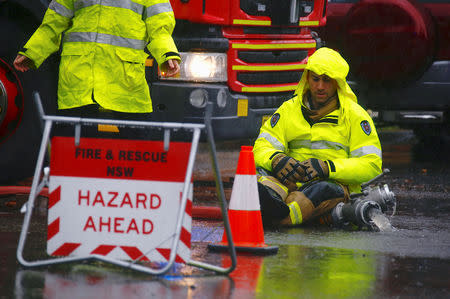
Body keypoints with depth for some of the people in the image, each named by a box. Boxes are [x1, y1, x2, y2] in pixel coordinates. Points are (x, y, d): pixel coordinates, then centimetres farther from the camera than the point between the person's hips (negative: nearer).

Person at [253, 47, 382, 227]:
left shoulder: (354, 115, 6)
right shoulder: (290, 109, 15)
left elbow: (371, 165, -3)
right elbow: (263, 146, 8)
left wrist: (327, 167, -18)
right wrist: (276, 159, -18)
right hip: (291, 183, 3)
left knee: (323, 189, -39)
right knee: (260, 171, -28)